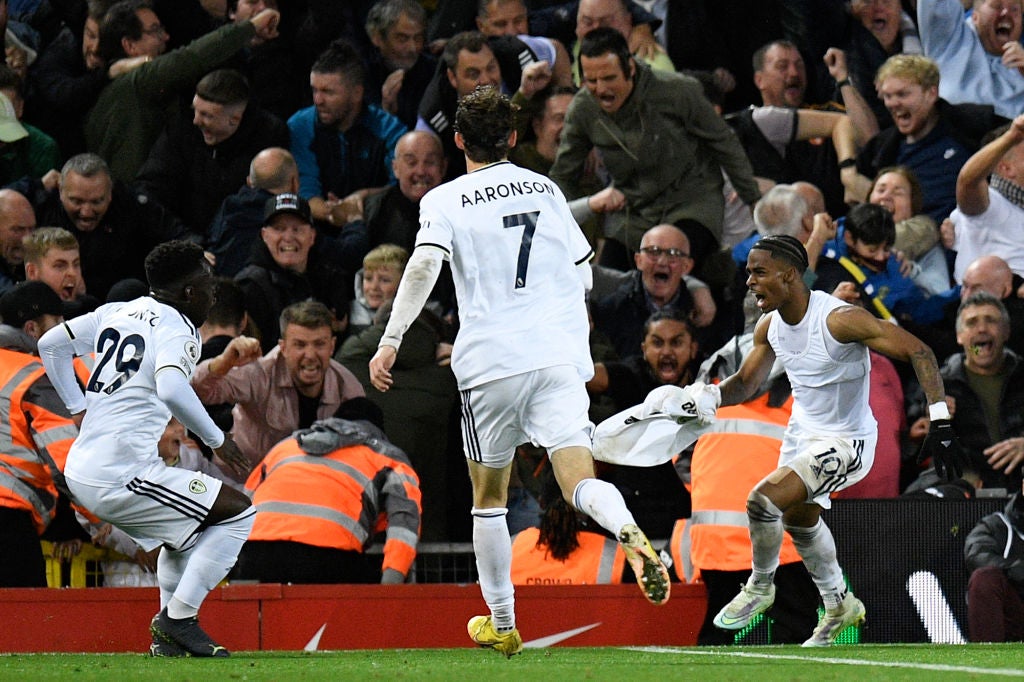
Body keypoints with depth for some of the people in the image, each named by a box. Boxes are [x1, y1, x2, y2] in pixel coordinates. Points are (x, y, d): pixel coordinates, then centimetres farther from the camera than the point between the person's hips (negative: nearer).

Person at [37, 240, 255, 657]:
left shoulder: (116, 312, 15)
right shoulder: (176, 329, -9)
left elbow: (51, 344, 20)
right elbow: (171, 390, -28)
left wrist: (79, 409, 23)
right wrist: (216, 439, -17)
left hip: (79, 473, 9)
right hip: (118, 476, -9)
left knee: (185, 531, 29)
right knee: (238, 513, -3)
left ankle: (170, 638, 21)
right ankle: (177, 619, -7)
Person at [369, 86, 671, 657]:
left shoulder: (445, 201, 3)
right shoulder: (547, 190, 15)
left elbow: (424, 266, -14)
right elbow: (583, 273, 21)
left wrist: (391, 341, -14)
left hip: (491, 362, -2)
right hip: (559, 354, 2)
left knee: (489, 497, 15)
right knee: (580, 480, -10)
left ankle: (503, 625, 20)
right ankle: (630, 534, -43)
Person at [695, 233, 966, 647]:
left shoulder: (838, 319, -29)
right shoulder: (770, 326, -5)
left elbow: (918, 352, -26)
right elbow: (745, 384, 10)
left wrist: (940, 423, -33)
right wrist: (707, 398, -13)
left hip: (845, 443, -9)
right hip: (802, 433, 9)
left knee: (763, 501, -22)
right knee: (800, 520, 26)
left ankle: (760, 587, 6)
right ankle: (840, 606, 50)